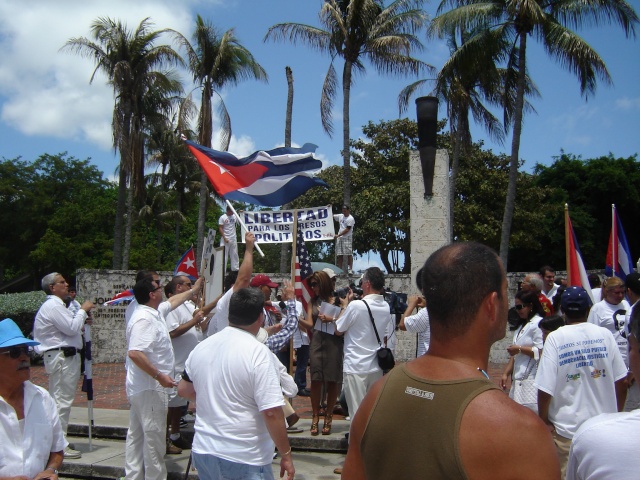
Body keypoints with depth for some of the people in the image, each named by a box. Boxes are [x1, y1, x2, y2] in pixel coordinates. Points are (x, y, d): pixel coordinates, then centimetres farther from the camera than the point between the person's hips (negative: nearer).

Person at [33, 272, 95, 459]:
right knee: (62, 400, -8)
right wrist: (83, 310, -9)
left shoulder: (55, 305, 21)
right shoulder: (53, 306, -14)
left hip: (65, 355, 11)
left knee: (60, 400, 16)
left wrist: (82, 322, 10)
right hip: (62, 357, -11)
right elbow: (71, 328, -20)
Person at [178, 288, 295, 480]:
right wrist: (286, 454, -11)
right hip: (244, 459, -6)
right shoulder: (258, 352, -18)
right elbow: (272, 412, -21)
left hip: (203, 451, 6)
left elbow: (183, 390, 16)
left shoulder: (201, 347, 2)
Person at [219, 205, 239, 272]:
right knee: (224, 255, -5)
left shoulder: (234, 216, 6)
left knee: (234, 254, 11)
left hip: (233, 239, 6)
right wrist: (224, 238, -15)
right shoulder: (222, 217, -9)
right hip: (226, 239, -5)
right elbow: (220, 228, -9)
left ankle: (235, 268, 19)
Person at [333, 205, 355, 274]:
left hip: (347, 238, -6)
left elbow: (347, 229, -12)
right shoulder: (340, 216, 13)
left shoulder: (351, 219, -6)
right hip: (339, 238, 6)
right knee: (339, 255, 5)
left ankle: (350, 269, -7)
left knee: (349, 254, -8)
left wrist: (338, 235, -14)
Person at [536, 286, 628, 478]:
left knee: (565, 474, 9)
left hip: (567, 428, -3)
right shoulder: (605, 334, -2)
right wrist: (617, 414, 17)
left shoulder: (555, 338, -11)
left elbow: (545, 388, -14)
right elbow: (620, 381, 3)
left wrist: (544, 421, -1)